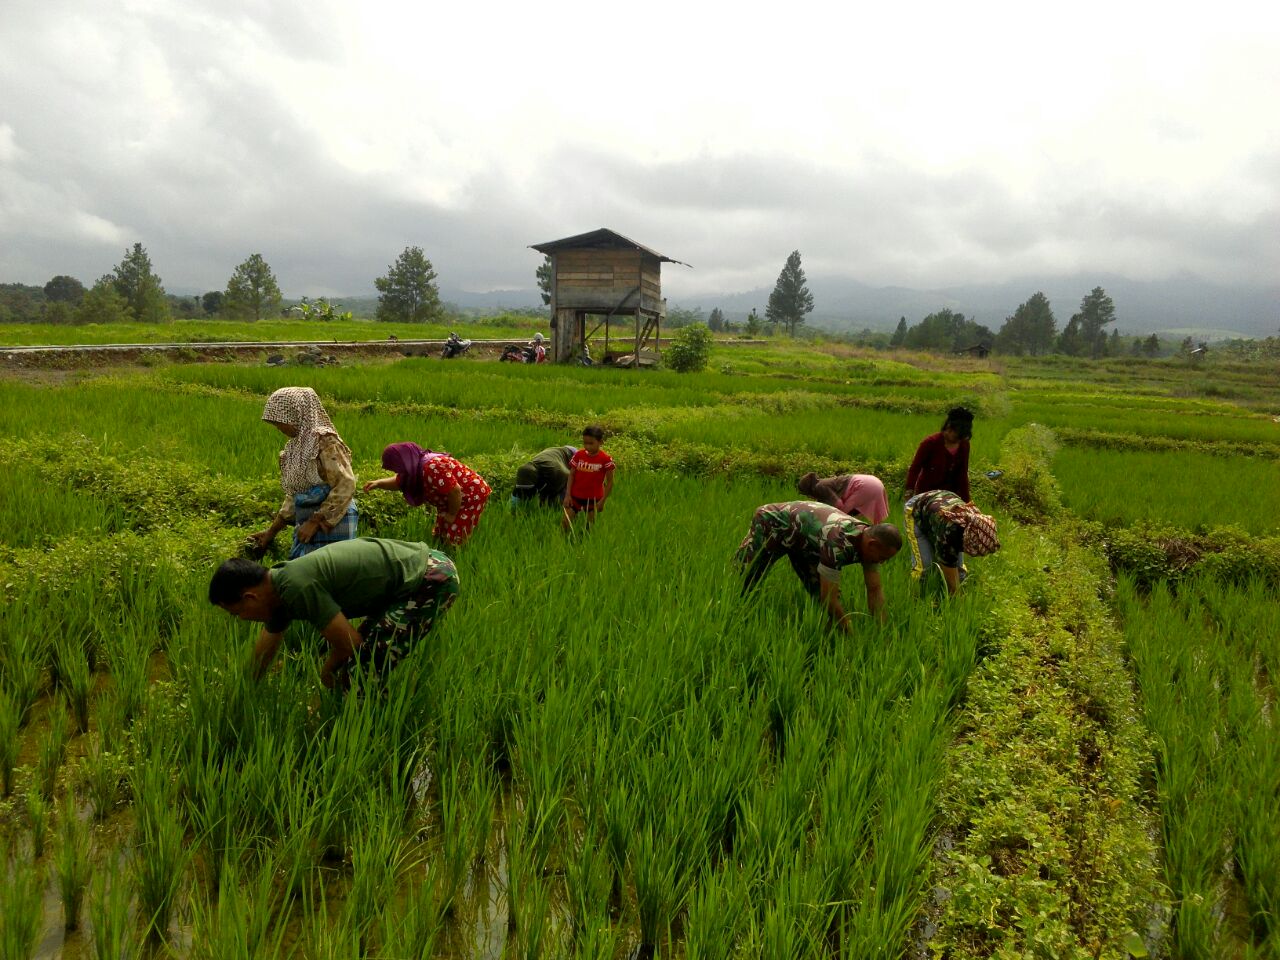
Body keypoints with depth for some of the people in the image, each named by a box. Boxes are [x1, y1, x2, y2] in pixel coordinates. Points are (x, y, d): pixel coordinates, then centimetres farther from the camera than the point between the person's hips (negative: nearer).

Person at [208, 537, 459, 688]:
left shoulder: (298, 588, -22)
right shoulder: (278, 588, 9)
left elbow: (350, 642, -14)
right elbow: (263, 652, 25)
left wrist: (328, 672, 6)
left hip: (432, 581, -10)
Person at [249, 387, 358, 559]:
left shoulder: (324, 441, -14)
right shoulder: (297, 444, 12)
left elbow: (346, 485, -20)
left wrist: (315, 521, -18)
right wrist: (272, 530, 19)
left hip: (330, 524, -9)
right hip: (307, 523, 9)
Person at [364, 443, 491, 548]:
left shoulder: (432, 468, -35)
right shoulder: (415, 467, -4)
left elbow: (455, 491, -34)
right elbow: (398, 482, 12)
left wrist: (452, 514, -18)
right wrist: (379, 483, -6)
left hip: (472, 497, -10)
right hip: (450, 501, 10)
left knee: (455, 540, -11)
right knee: (439, 536, 14)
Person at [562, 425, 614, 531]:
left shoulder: (605, 459, -12)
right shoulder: (578, 455, -5)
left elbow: (610, 482, -6)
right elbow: (571, 475, 2)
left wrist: (603, 501, -8)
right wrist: (568, 494, -4)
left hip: (593, 498, -2)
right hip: (575, 495, 2)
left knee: (590, 526, 9)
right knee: (565, 523, -3)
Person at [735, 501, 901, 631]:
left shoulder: (871, 539, -18)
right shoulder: (838, 543, -43)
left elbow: (875, 590, -10)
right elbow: (829, 598, -38)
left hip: (802, 539, 8)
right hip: (772, 523, -8)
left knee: (820, 591, 0)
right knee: (742, 580, -4)